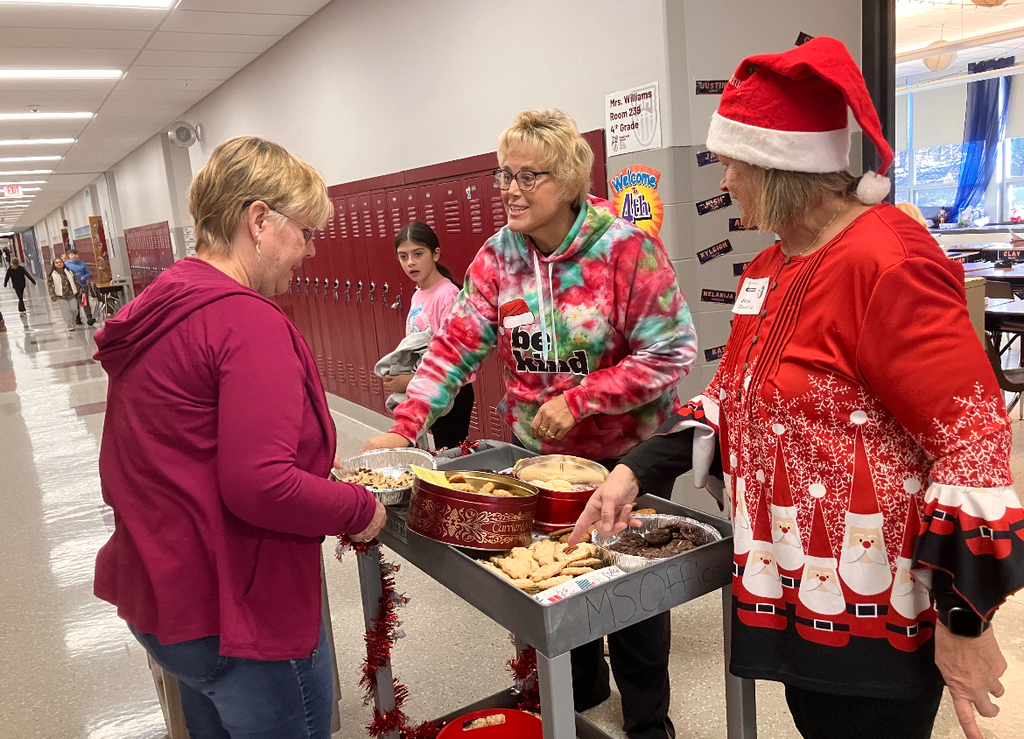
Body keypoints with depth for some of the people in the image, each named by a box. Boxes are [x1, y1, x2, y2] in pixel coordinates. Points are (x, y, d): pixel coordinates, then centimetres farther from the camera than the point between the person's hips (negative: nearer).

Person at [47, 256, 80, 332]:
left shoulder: (69, 271, 8)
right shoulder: (52, 275, -2)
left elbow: (75, 281, 13)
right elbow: (50, 286, -2)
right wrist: (53, 296, -7)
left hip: (72, 294, 2)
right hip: (61, 297, -2)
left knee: (74, 309, -1)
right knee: (66, 311, -5)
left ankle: (72, 322, 24)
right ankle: (70, 326, 2)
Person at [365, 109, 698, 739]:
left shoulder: (627, 249, -18)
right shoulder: (498, 257, -3)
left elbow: (672, 352, -20)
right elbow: (457, 345, -5)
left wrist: (578, 401, -24)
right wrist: (405, 426, -16)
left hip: (627, 452, -4)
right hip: (540, 453, 4)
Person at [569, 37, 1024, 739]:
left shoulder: (884, 262, -22)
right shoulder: (771, 267, 8)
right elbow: (731, 397, 12)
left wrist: (965, 620, -18)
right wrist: (635, 470, 2)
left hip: (872, 610, -8)